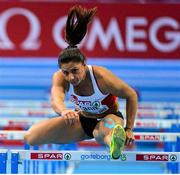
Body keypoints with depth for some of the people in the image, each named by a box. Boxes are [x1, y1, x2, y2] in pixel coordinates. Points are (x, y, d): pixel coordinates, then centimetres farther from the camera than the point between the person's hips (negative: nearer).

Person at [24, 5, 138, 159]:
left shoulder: (101, 76, -29)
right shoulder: (60, 78, -22)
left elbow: (131, 95, -17)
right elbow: (56, 99, -44)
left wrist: (129, 129, -19)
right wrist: (63, 110, -69)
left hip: (108, 117, -5)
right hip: (82, 119, 5)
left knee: (104, 132, -47)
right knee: (31, 137, -11)